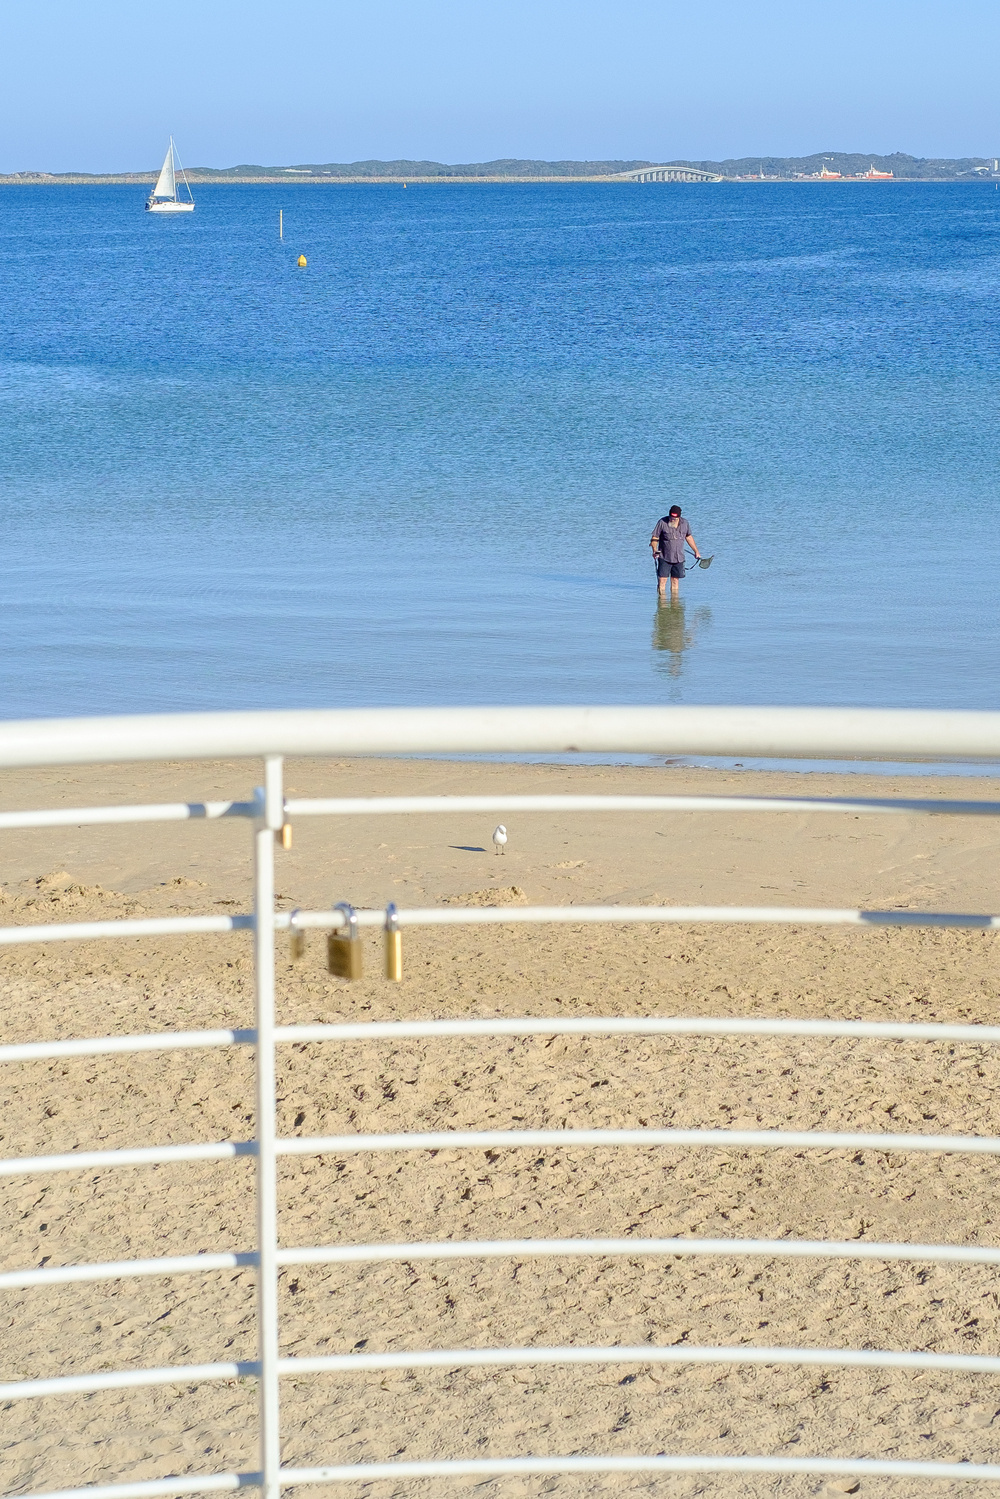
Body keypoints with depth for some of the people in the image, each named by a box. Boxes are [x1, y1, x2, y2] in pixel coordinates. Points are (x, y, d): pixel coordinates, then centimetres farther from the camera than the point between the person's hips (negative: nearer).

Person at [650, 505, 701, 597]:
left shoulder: (684, 523, 2)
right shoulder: (662, 522, -9)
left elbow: (689, 537, 17)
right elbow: (654, 538, -6)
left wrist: (696, 551, 21)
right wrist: (654, 550, -22)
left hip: (679, 558, 3)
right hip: (664, 558, -3)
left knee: (675, 581, 7)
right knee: (662, 580, -8)